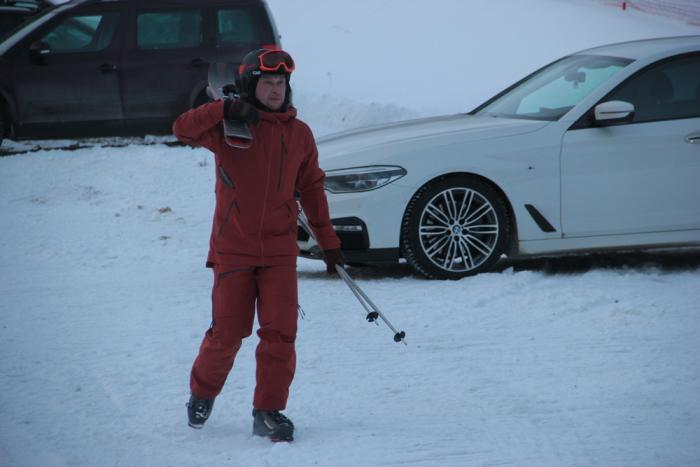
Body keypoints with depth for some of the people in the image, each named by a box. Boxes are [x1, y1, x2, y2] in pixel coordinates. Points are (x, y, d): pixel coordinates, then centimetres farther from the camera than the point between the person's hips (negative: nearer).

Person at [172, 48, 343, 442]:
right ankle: (203, 394, 27)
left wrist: (329, 241, 14)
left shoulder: (299, 134, 8)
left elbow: (311, 189, 14)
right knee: (228, 332, 2)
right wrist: (225, 110, -29)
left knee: (280, 332, -7)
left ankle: (269, 411, 1)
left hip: (280, 251, 3)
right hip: (233, 249, -3)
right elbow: (183, 129, -17)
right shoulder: (227, 127, -2)